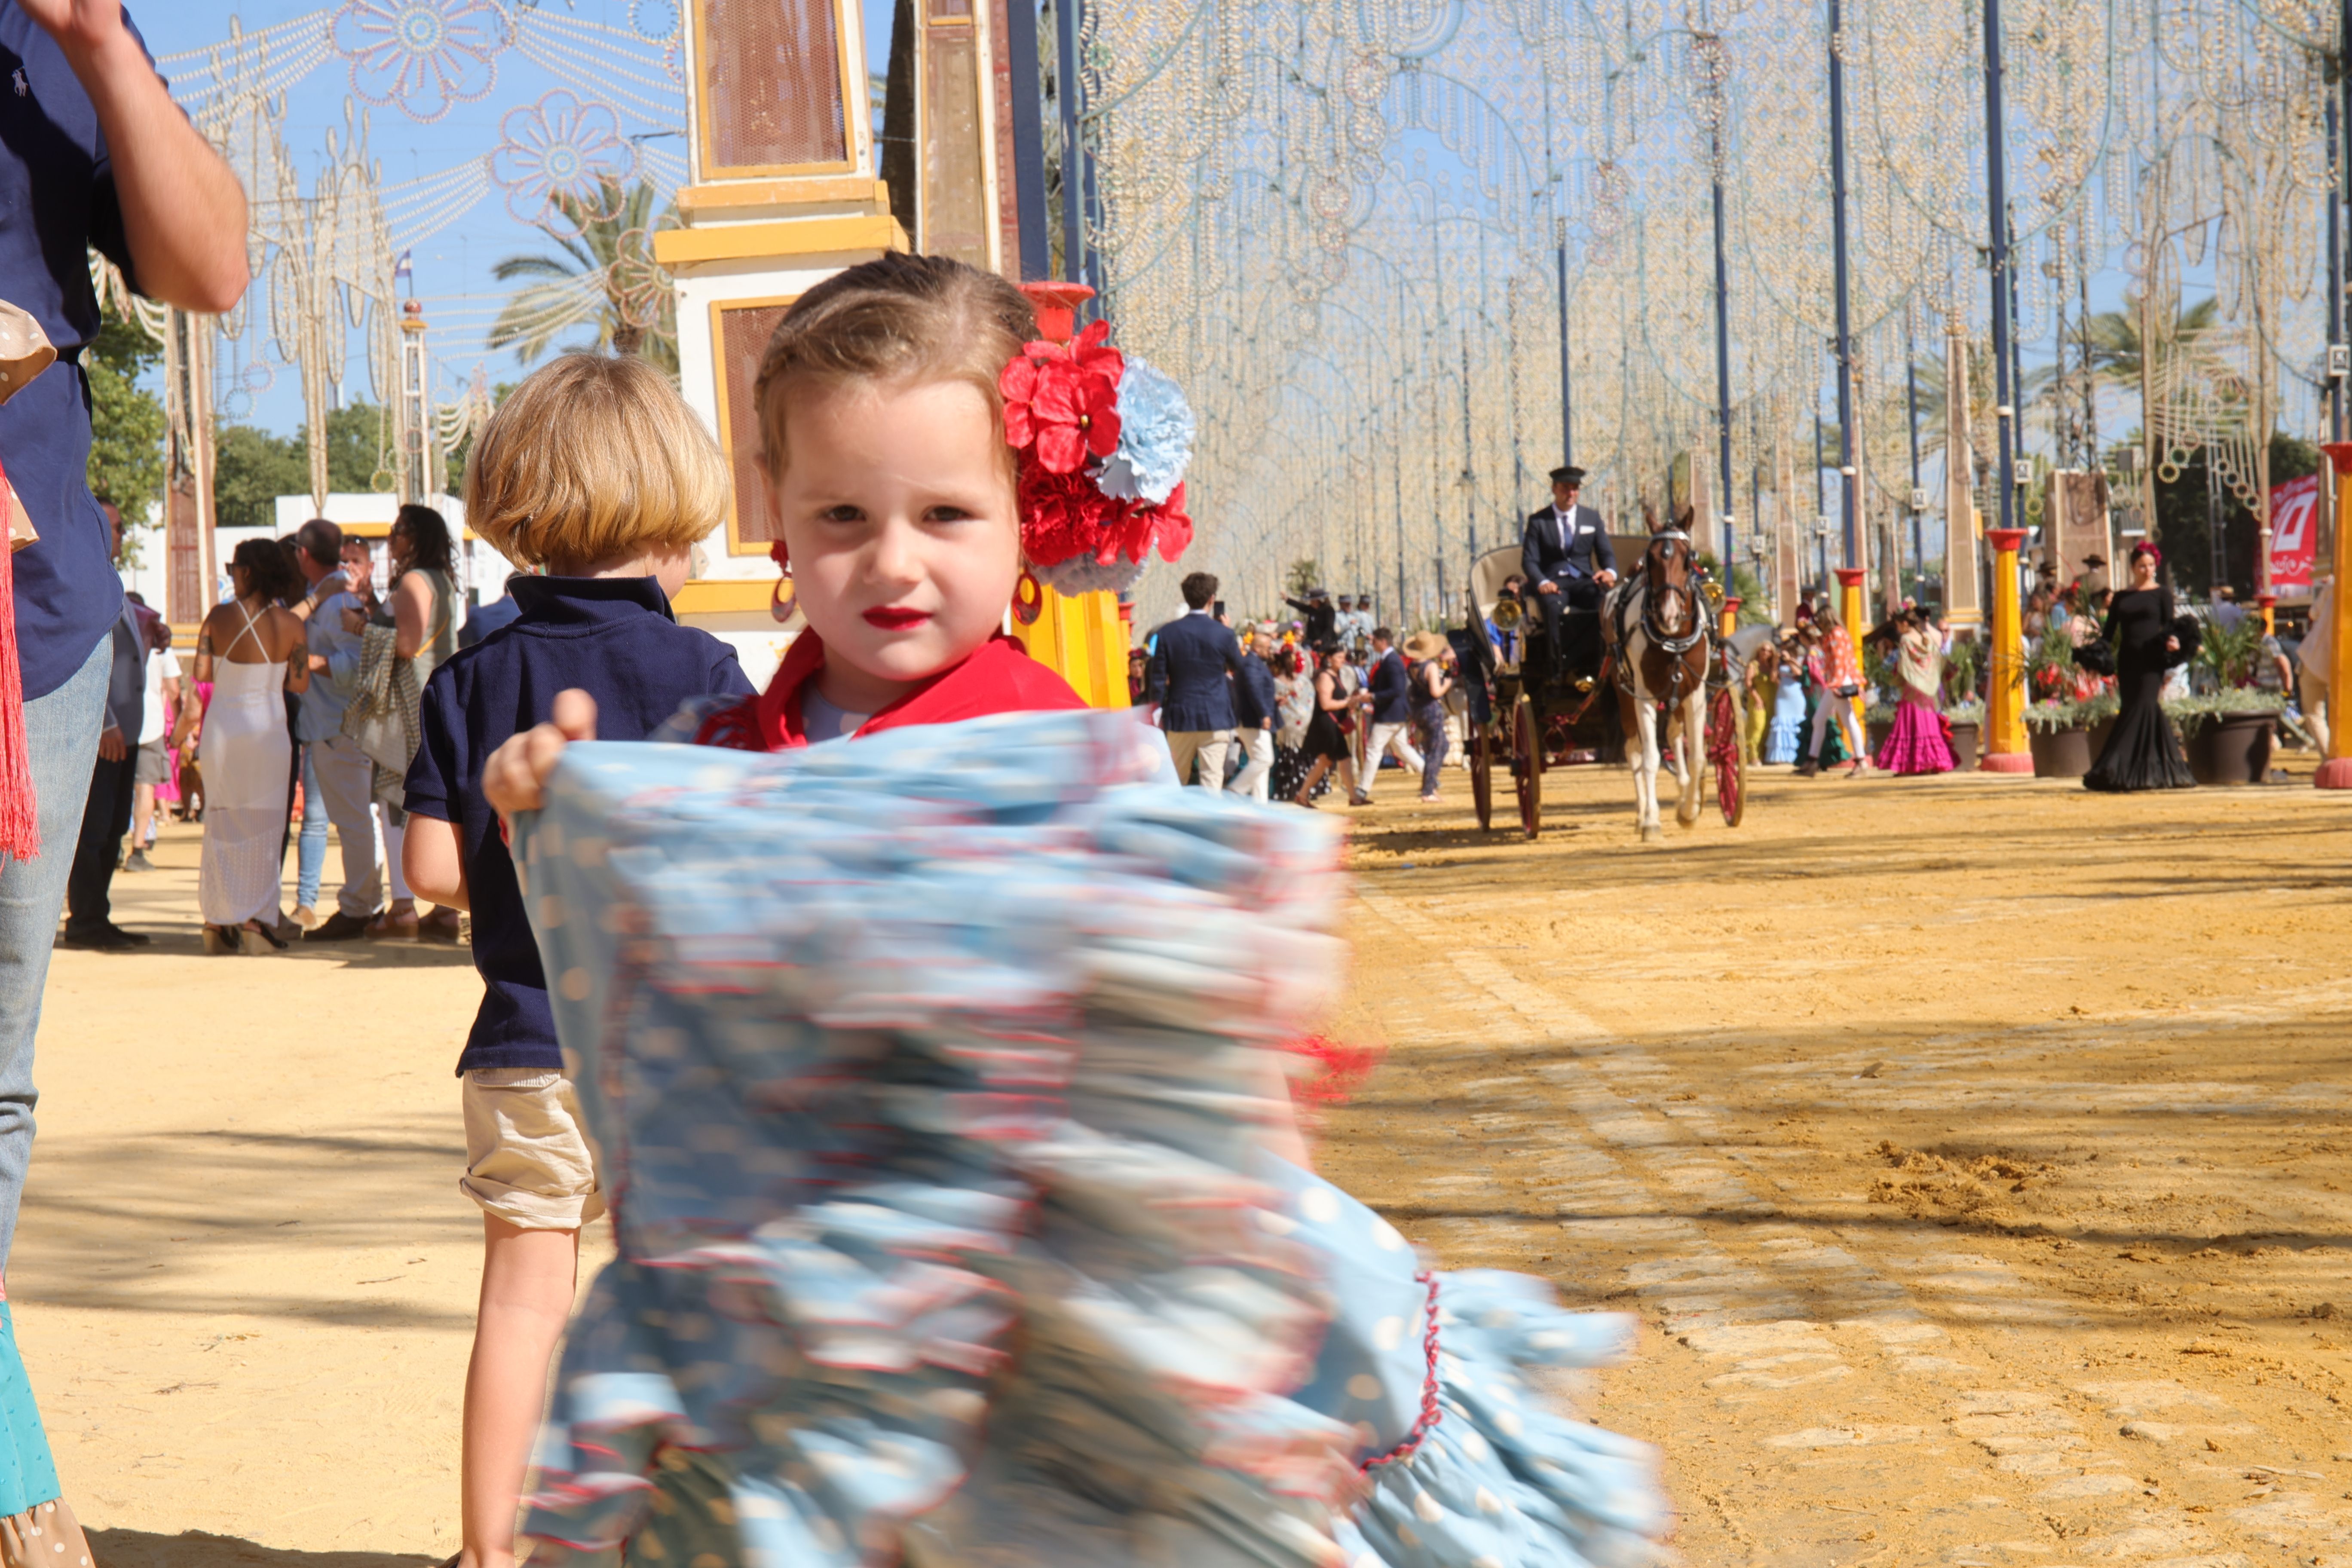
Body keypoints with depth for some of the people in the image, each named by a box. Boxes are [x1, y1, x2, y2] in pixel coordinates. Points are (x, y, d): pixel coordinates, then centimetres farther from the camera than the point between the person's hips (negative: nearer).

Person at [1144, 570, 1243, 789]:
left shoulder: (1167, 633, -3)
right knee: (1212, 779, -1)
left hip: (1180, 718, 2)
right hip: (1215, 720, -2)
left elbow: (1158, 679, 0)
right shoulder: (1223, 633, -8)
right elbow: (1239, 668, 9)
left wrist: (1159, 713, 10)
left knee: (1176, 779, 13)